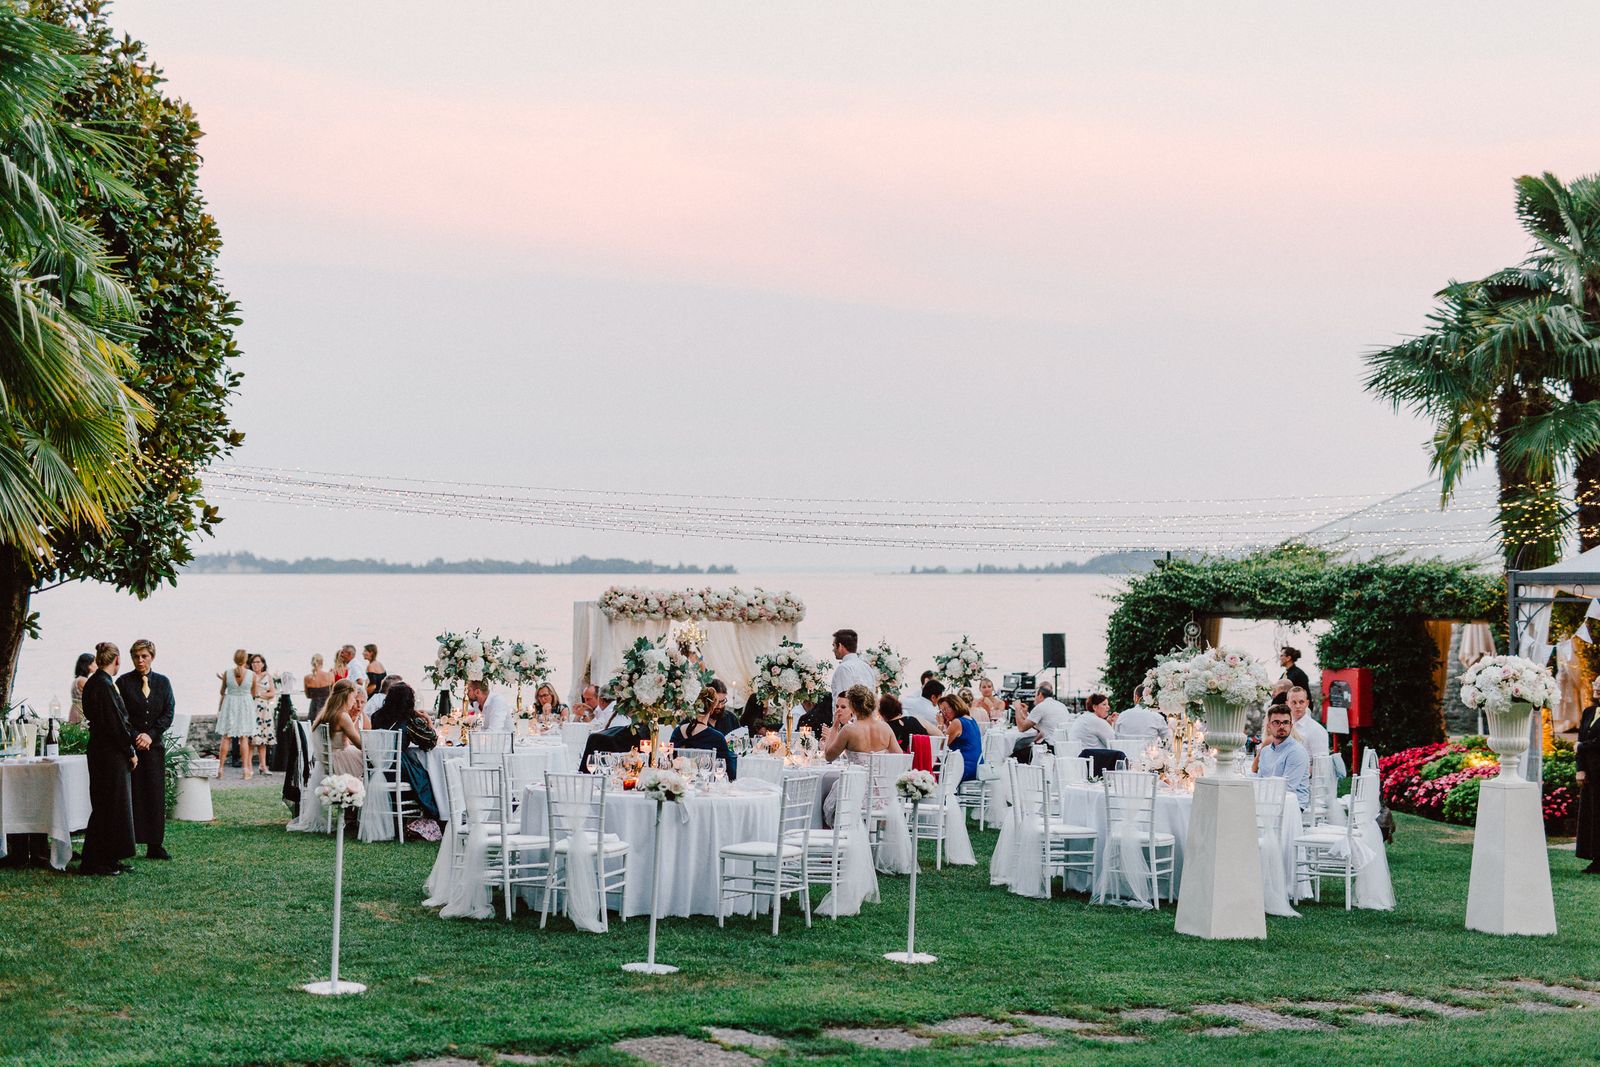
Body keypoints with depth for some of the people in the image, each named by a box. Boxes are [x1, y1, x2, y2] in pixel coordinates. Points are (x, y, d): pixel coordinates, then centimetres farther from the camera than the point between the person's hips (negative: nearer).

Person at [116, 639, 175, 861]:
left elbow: (168, 713, 4)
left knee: (155, 794, 2)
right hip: (129, 745, -3)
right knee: (131, 794, -6)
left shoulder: (163, 682, 9)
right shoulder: (123, 682, 2)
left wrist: (150, 735, -8)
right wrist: (135, 738, -11)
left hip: (155, 745, 3)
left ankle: (155, 846, 6)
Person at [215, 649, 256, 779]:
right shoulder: (251, 674, -8)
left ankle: (220, 768, 4)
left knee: (226, 738, 6)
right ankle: (246, 769, -1)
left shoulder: (227, 673, -6)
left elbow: (222, 692, 4)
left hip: (229, 704, 0)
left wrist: (219, 709, 14)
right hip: (246, 704, 0)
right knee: (244, 738, 3)